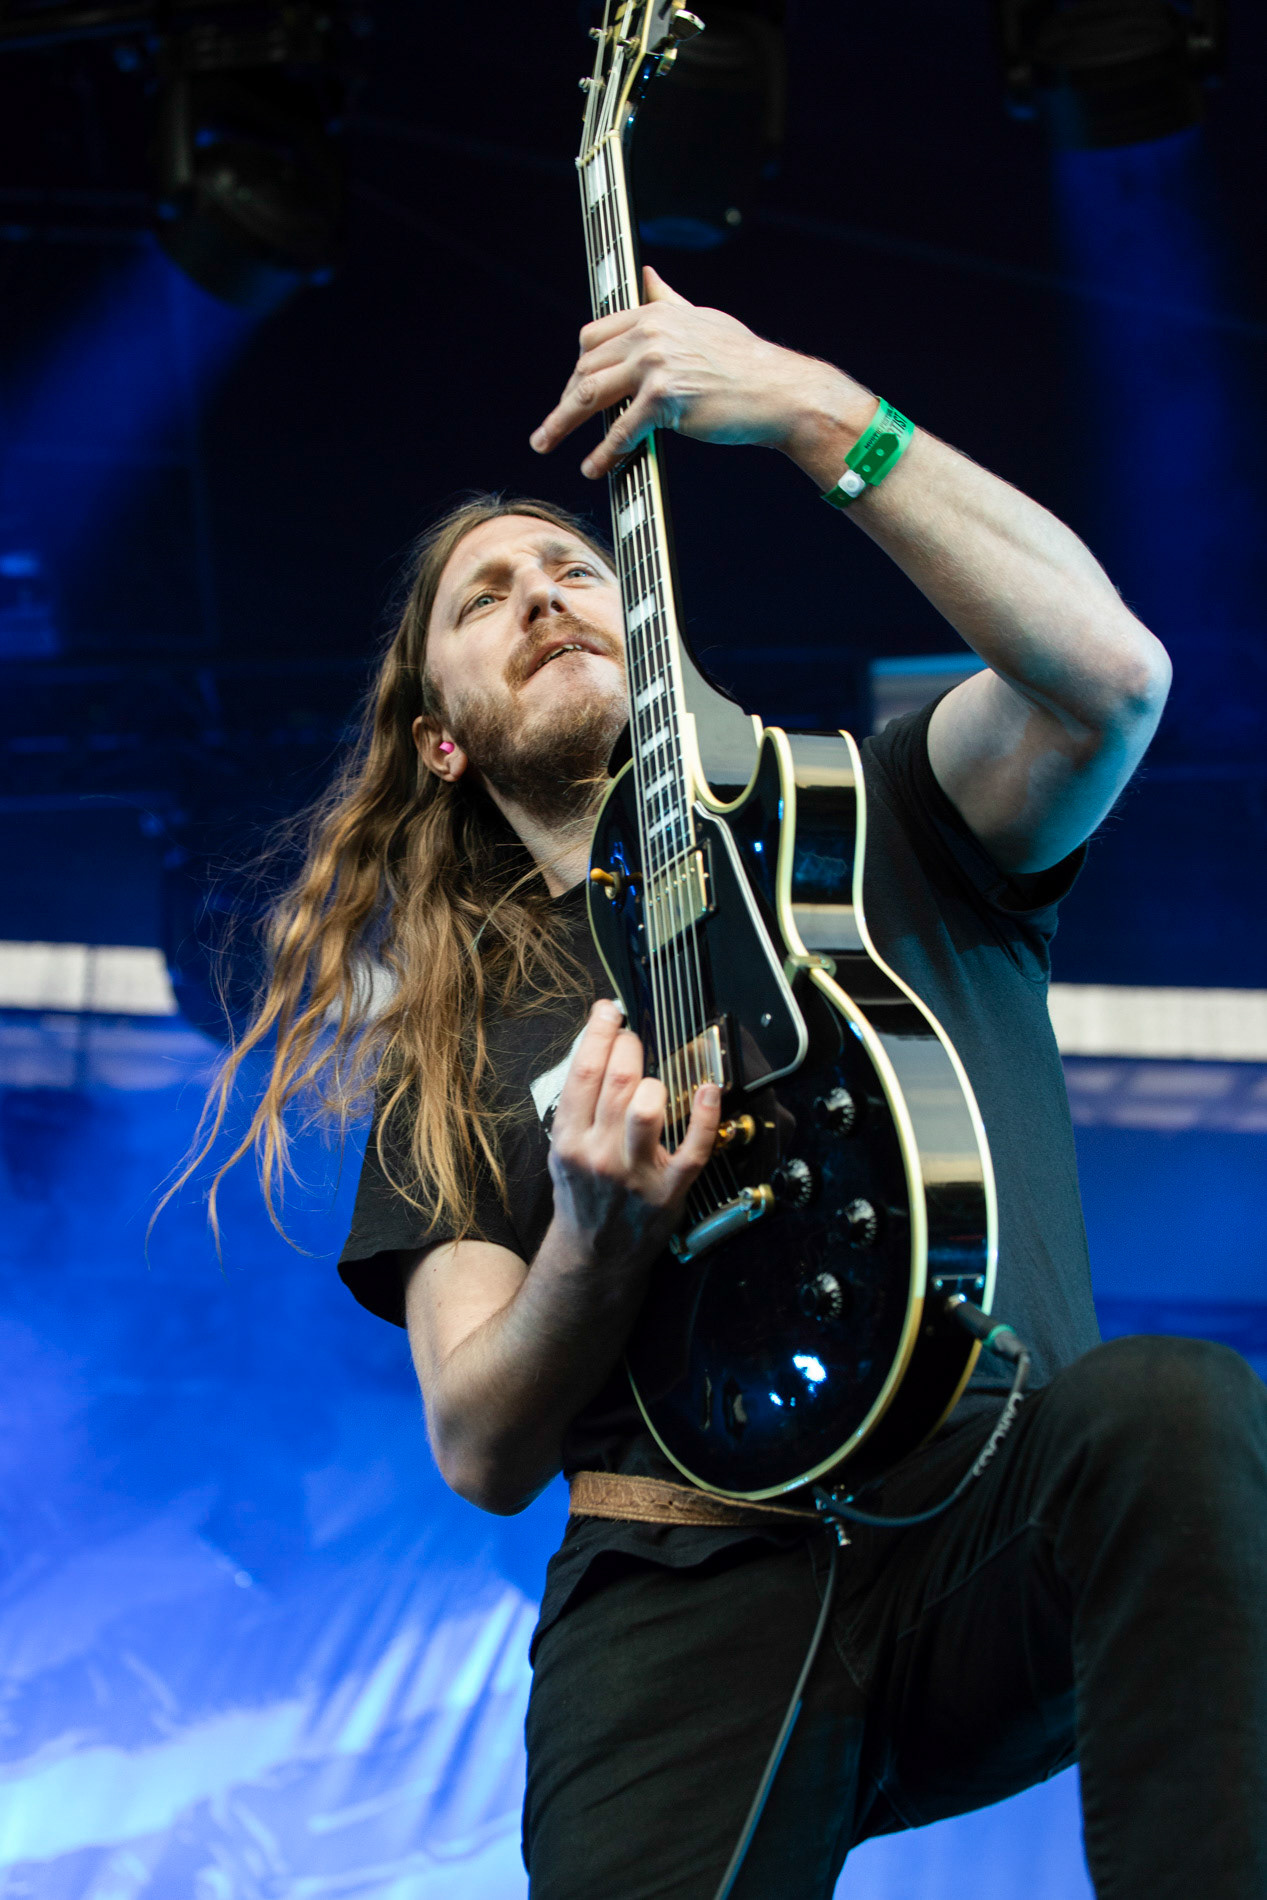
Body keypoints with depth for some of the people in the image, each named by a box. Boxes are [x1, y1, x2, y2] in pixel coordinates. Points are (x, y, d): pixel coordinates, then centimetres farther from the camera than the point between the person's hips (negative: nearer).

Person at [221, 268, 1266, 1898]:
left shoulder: (874, 825, 16)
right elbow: (480, 1453, 9)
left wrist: (805, 406, -10)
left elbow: (1110, 670, -7)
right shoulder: (446, 1047, 19)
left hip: (995, 1515, 0)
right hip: (689, 1575, 0)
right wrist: (595, 1242, -12)